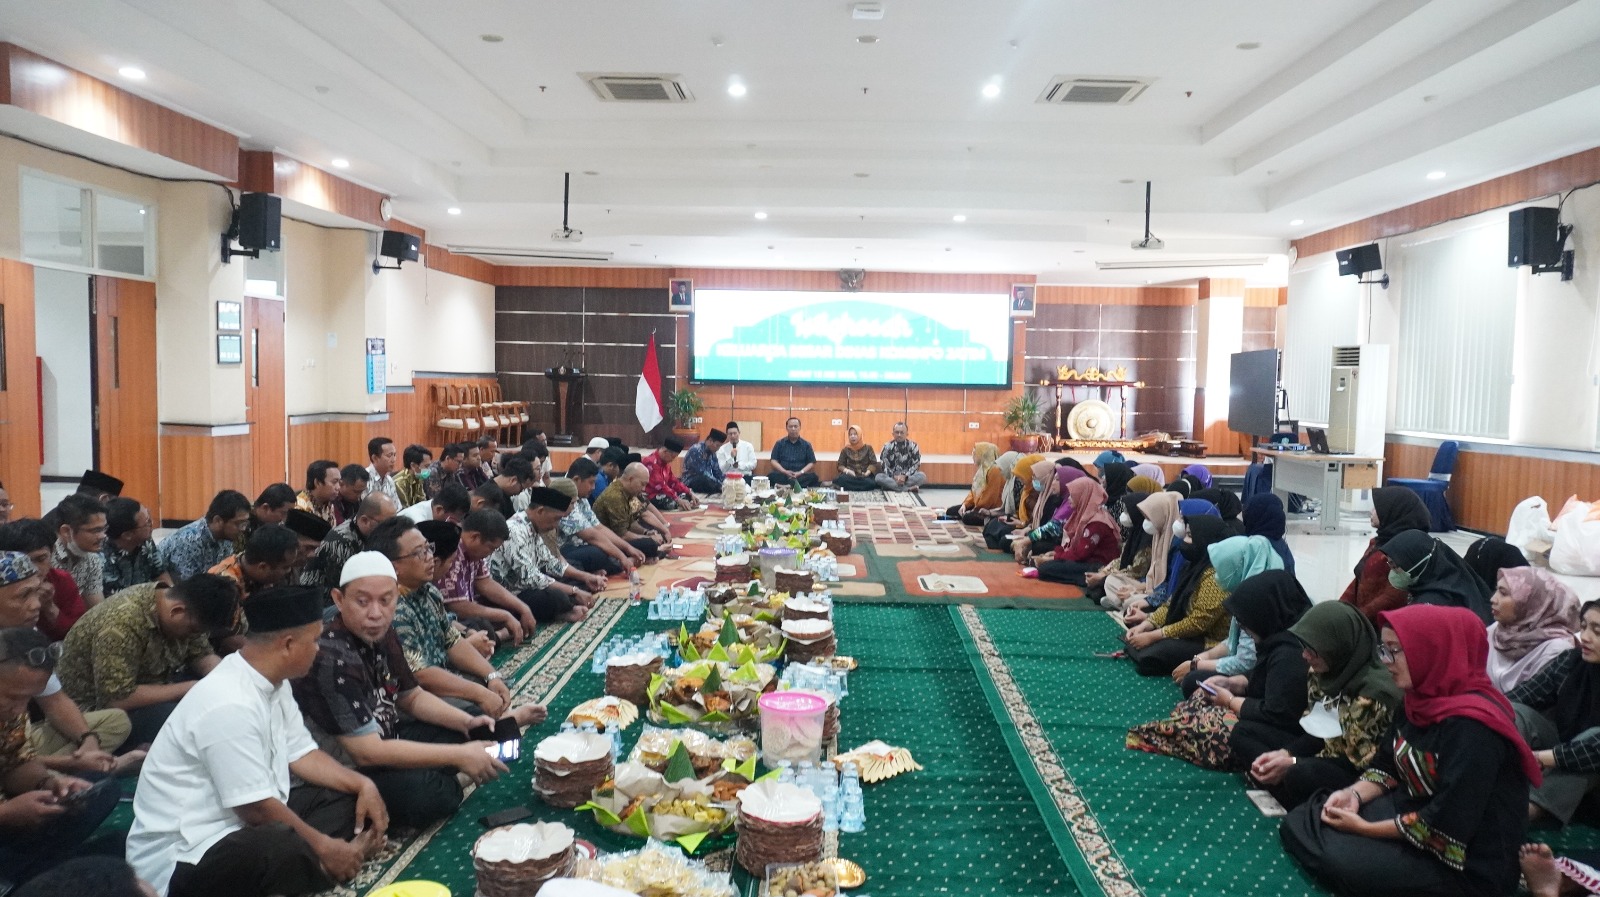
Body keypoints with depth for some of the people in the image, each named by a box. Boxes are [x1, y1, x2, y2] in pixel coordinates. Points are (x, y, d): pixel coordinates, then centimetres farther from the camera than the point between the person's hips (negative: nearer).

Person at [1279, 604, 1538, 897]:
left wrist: (1366, 828, -17)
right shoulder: (1423, 699, 2)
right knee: (1298, 823, -1)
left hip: (1466, 864, -9)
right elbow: (1389, 765, 12)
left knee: (1342, 861, -27)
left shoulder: (1471, 727, -26)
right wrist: (1355, 794, -8)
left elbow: (1445, 825, -27)